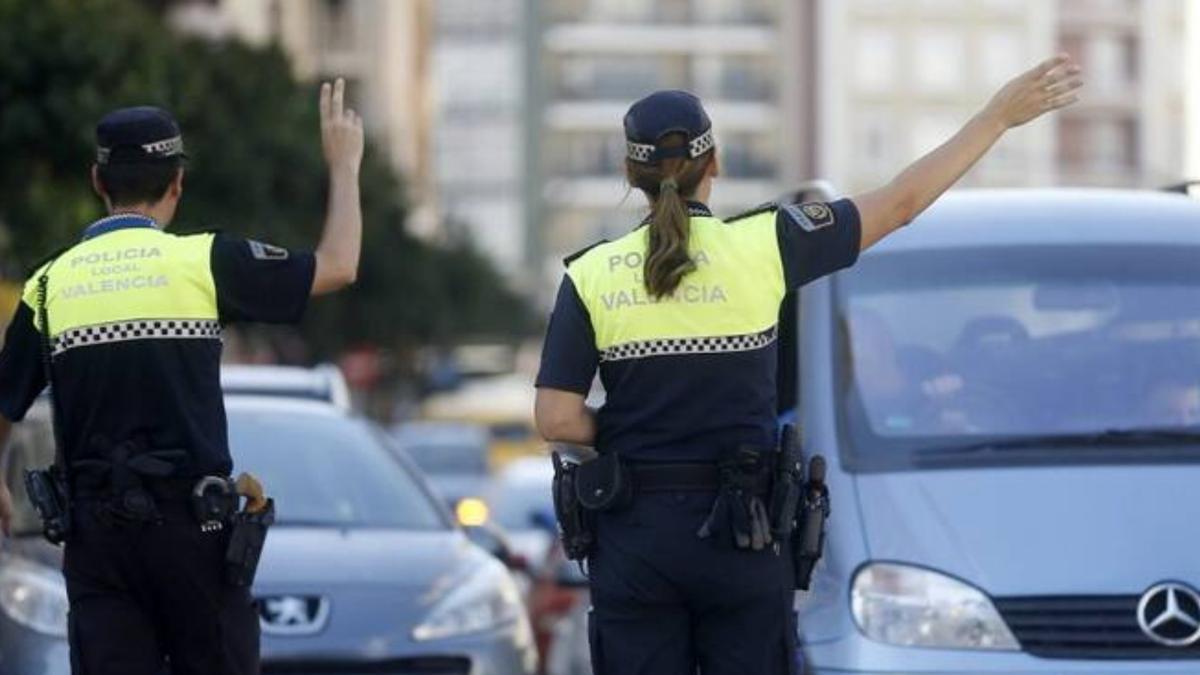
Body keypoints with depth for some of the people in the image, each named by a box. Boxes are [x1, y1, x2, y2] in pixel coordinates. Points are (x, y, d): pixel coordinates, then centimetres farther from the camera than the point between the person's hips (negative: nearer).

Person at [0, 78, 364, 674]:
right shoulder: (203, 261, -2)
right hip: (191, 528, -2)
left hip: (94, 530, 2)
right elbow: (337, 266, 4)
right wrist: (343, 164, 19)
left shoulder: (51, 283, 6)